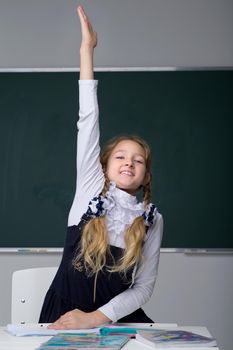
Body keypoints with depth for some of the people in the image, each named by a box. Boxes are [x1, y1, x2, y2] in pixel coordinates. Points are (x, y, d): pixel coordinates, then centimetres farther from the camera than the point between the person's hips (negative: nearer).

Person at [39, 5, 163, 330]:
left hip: (116, 320, 1)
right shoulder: (91, 190, 2)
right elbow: (88, 120, -2)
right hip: (63, 319, -1)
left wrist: (95, 318, -16)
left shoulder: (152, 219, 4)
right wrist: (87, 49, -4)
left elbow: (144, 287, 0)